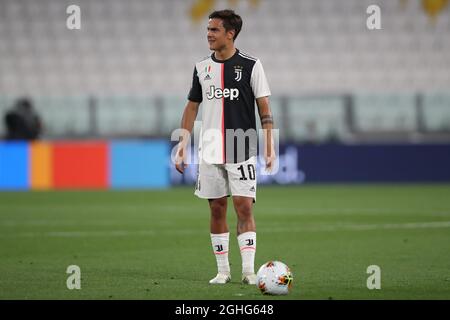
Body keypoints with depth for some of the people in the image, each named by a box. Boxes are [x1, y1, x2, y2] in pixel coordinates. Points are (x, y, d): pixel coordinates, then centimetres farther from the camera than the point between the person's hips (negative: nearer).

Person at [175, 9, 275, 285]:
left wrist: (269, 148, -9)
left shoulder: (250, 65, -3)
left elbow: (264, 109, -2)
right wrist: (183, 146, 7)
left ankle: (248, 270, -8)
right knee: (217, 209, 5)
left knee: (244, 207, -9)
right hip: (210, 152, 4)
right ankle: (223, 270, 12)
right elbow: (192, 107, 14)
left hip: (242, 152, -4)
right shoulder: (202, 67, 8)